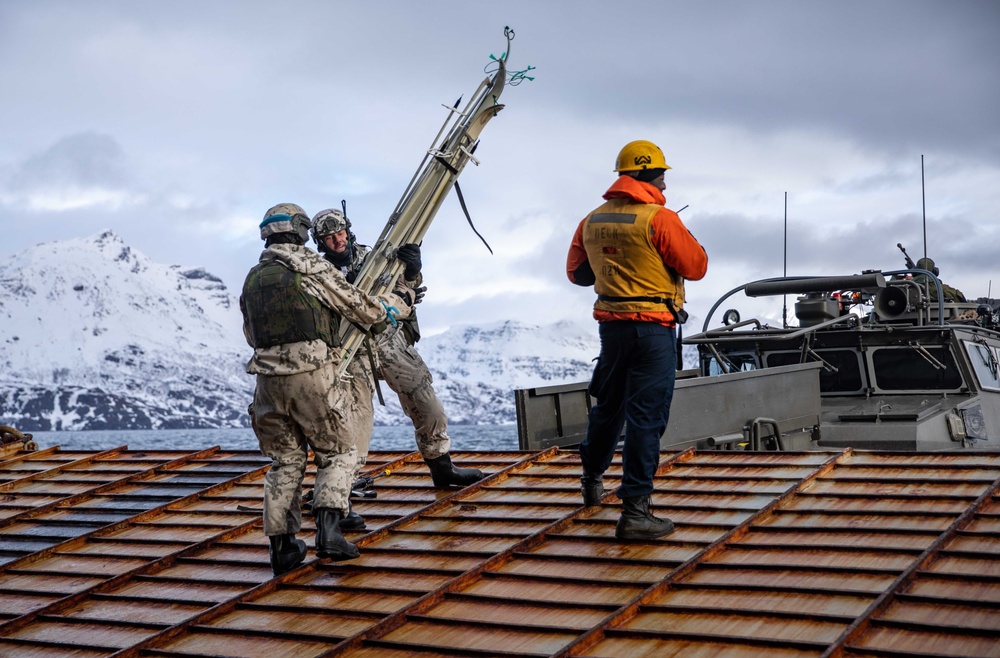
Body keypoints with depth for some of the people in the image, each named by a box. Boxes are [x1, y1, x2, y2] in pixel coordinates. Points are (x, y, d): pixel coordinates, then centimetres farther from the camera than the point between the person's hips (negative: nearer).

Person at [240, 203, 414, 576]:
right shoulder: (313, 269, -3)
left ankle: (282, 545, 12)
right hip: (312, 377, -4)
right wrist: (400, 301, 19)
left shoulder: (252, 280, 13)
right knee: (337, 453, 10)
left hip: (268, 380, 5)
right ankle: (328, 530, -8)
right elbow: (363, 309, 2)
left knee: (284, 462, 15)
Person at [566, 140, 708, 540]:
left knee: (608, 405, 24)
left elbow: (576, 272, 15)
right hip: (653, 327, -7)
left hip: (610, 323, 7)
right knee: (646, 416, -5)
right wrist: (688, 241, 11)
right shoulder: (660, 219, -14)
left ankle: (592, 480, 42)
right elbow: (696, 267, -8)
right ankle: (634, 510, -6)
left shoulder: (593, 220, 5)